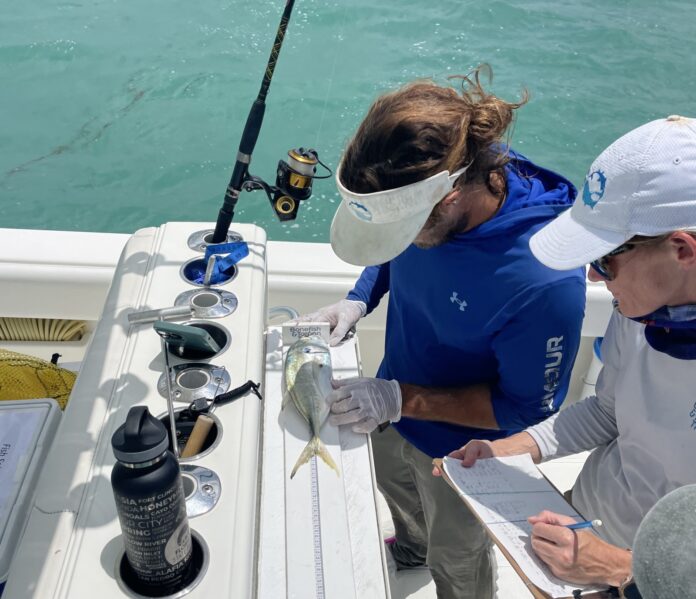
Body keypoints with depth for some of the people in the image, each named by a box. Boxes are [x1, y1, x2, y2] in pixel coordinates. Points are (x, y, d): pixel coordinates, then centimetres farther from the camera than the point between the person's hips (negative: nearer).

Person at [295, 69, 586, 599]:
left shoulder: (545, 283, -42)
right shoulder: (420, 187, -23)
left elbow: (527, 408, -26)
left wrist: (401, 399, -31)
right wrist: (359, 299, -17)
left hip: (460, 450, -6)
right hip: (396, 405, 7)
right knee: (396, 489, 37)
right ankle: (410, 548, 72)